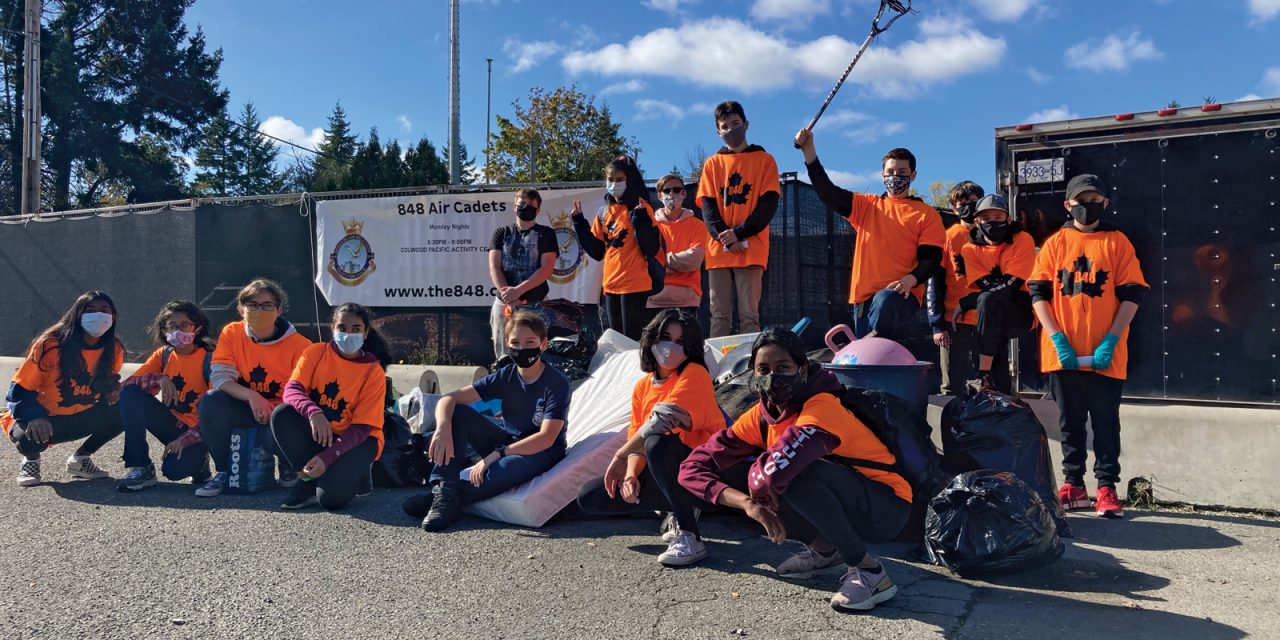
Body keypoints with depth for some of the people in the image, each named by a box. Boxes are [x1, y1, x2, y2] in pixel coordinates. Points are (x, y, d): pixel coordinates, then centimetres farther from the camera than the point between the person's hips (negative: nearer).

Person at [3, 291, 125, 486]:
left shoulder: (114, 350, -6)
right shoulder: (50, 345, -18)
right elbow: (19, 391, -15)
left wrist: (113, 393, -15)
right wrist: (34, 417, -34)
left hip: (79, 419, 4)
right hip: (42, 420, -4)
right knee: (29, 439, -37)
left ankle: (80, 459, 5)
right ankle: (31, 460, 4)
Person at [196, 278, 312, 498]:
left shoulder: (299, 344, -11)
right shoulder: (231, 333, -3)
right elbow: (219, 377, -12)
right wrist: (251, 396, -30)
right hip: (245, 409, 3)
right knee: (211, 401, -26)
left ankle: (288, 467, 5)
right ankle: (224, 472, -7)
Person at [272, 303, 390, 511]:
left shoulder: (374, 372, -12)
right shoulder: (316, 352, -5)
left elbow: (362, 427, -16)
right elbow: (292, 389, -18)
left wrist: (328, 457, -30)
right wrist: (313, 413, -40)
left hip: (358, 439, -4)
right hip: (316, 432, 4)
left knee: (331, 496, -28)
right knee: (281, 414, -25)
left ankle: (354, 472, 8)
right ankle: (310, 480, -9)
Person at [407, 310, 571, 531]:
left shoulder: (557, 383, -17)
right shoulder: (505, 376, -5)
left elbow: (546, 438, -25)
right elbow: (448, 399, -10)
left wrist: (496, 455, -33)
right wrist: (443, 429, -34)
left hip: (541, 453, -5)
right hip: (506, 441, 5)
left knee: (505, 469, -41)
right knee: (456, 412, -15)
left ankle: (455, 497, -20)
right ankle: (445, 492, -26)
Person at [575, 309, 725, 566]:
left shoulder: (695, 374, -12)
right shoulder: (643, 386, 10)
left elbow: (663, 421, -25)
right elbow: (636, 437, 4)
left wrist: (620, 456, -20)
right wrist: (630, 476, -16)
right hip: (661, 473, 8)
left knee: (658, 443, -38)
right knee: (588, 497, -1)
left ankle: (690, 537, -28)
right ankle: (680, 511, 5)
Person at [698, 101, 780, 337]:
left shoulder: (764, 160, 8)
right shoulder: (712, 164, 15)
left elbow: (769, 204, -2)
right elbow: (707, 206, 6)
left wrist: (738, 233, -14)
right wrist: (723, 236, -12)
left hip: (751, 249, -2)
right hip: (719, 249, 3)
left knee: (749, 314, -5)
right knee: (719, 316, 1)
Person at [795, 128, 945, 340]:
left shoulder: (927, 214, 10)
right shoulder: (866, 206, 20)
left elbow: (932, 259, 2)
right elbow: (828, 193, 8)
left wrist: (910, 279, -20)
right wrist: (809, 150, -2)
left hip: (901, 296, -4)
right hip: (864, 297, 4)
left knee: (885, 301, -39)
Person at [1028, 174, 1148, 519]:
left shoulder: (1117, 242, 4)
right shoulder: (1055, 243, 7)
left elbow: (1131, 295, -1)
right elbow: (1038, 294, 2)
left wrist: (1110, 341, -11)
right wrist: (1057, 338, -9)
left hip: (1105, 355, -1)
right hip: (1063, 354, 2)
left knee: (1106, 423, 5)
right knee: (1070, 422, 10)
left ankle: (1106, 489, 13)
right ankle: (1073, 485, 20)